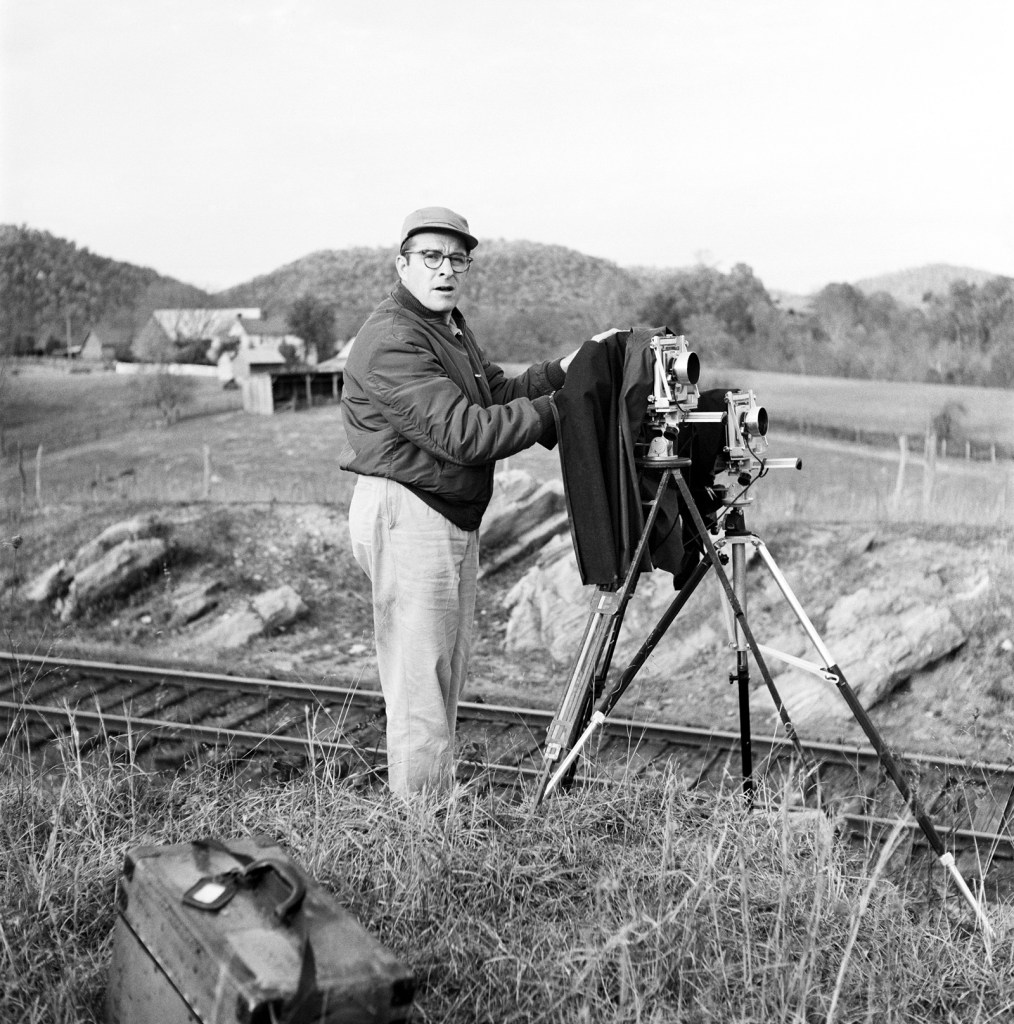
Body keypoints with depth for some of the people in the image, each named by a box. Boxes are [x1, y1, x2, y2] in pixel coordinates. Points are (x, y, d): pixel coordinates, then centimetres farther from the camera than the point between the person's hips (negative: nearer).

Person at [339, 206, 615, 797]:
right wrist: (558, 408, -21)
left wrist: (563, 371, 3)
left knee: (450, 672, 17)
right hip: (408, 516, -11)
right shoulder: (392, 342, -19)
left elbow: (500, 392, 18)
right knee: (420, 679, -4)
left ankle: (445, 801, 29)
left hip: (454, 517, 11)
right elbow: (466, 434, -26)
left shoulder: (451, 327, 15)